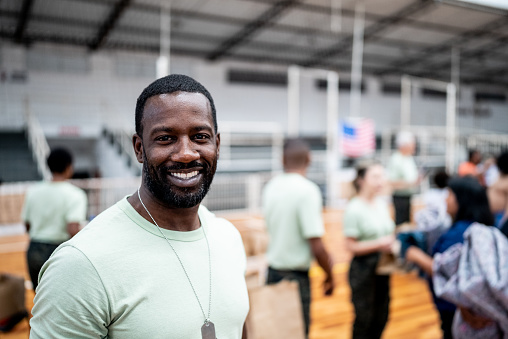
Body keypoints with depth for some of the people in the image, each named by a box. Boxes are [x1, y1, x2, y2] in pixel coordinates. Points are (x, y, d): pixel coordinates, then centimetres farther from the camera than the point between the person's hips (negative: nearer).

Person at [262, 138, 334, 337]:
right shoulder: (307, 190, -18)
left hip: (273, 271, 6)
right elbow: (316, 244, -22)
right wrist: (329, 275, -3)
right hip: (296, 275, -6)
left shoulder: (271, 187, 3)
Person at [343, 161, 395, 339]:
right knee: (364, 319, 6)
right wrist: (379, 244, -21)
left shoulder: (382, 204, 5)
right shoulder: (354, 209, -16)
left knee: (381, 317, 18)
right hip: (363, 268, -7)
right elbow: (351, 246, -16)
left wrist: (392, 241, -3)